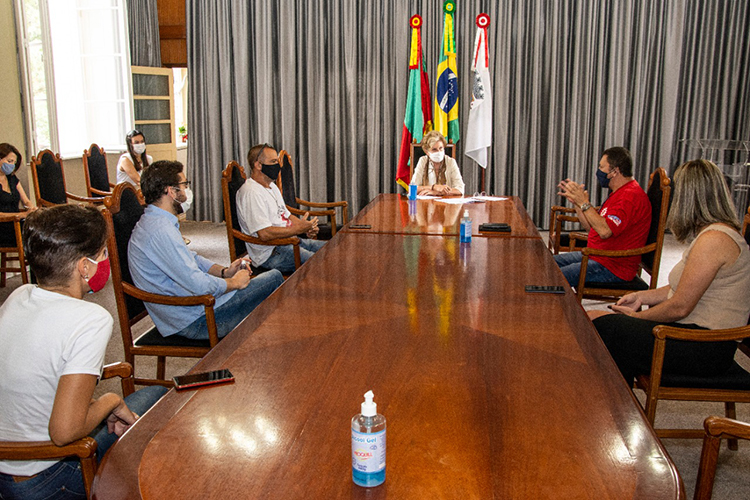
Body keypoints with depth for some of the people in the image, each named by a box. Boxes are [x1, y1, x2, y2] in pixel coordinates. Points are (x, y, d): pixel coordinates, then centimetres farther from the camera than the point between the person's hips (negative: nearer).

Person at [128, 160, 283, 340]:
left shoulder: (151, 222, 10)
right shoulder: (160, 231, -26)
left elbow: (190, 258, 19)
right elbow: (198, 285, -28)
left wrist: (224, 271, 4)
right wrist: (234, 282, -10)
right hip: (193, 322, -11)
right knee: (274, 279, -3)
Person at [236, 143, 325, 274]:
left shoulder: (271, 186, 17)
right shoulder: (252, 192, -18)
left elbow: (287, 215, 23)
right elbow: (265, 234, -26)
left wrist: (307, 227, 2)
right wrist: (298, 229, -22)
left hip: (289, 241, 11)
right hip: (270, 254, -11)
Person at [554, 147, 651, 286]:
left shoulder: (631, 196, -20)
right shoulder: (620, 192, 16)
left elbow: (605, 231, -32)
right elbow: (591, 227, 17)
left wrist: (584, 203, -23)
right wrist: (575, 201, 8)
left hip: (613, 267, -11)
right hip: (596, 256, 11)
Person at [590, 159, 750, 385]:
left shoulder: (714, 239, -21)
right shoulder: (712, 233, 11)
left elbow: (680, 307, -20)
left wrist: (636, 316, -6)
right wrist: (642, 297, 10)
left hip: (705, 348, -10)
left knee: (598, 324, -15)